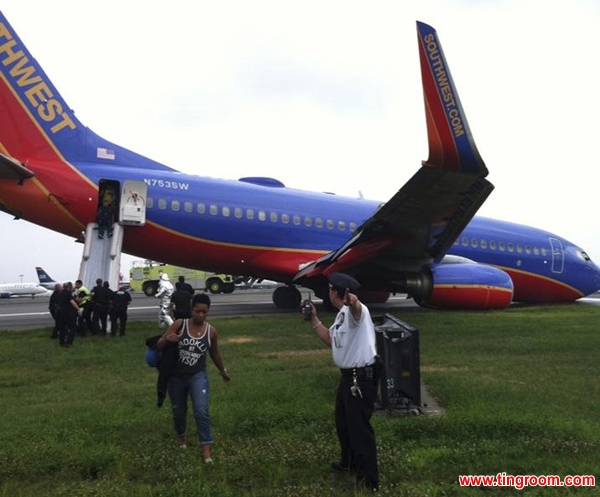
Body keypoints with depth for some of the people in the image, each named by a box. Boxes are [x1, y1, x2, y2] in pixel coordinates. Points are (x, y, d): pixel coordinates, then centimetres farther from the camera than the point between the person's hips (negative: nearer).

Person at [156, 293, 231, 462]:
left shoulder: (211, 331, -7)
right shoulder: (180, 324, -12)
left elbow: (215, 354, 10)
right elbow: (159, 345, -11)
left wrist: (223, 372, 23)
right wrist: (167, 339, -33)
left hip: (198, 376, 0)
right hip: (176, 377, 1)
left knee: (201, 411, -15)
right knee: (178, 412, 16)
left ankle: (207, 448, -1)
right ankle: (181, 435, 46)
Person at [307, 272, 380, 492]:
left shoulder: (356, 311, -21)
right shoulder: (342, 315, 11)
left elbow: (356, 310, -47)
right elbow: (330, 339, 20)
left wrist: (353, 303, -71)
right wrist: (314, 319, 17)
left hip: (362, 377, -10)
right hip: (348, 376, 10)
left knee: (359, 427, -1)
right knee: (343, 422, 24)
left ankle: (370, 480, 12)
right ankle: (350, 462, 44)